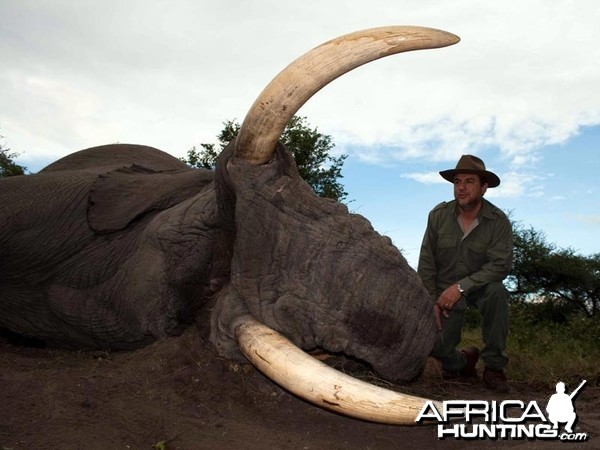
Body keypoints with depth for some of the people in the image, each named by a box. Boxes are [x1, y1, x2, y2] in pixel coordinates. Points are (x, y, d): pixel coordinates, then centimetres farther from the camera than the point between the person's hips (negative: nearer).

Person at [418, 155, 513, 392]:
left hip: (480, 286, 0)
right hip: (444, 290, 1)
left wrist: (461, 286, -29)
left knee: (497, 292, -35)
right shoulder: (438, 215, -9)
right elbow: (426, 261, -4)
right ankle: (461, 362, 24)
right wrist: (432, 301, -8)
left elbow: (500, 264, -21)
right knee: (435, 345, -16)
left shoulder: (498, 221, -13)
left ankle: (494, 368, -16)